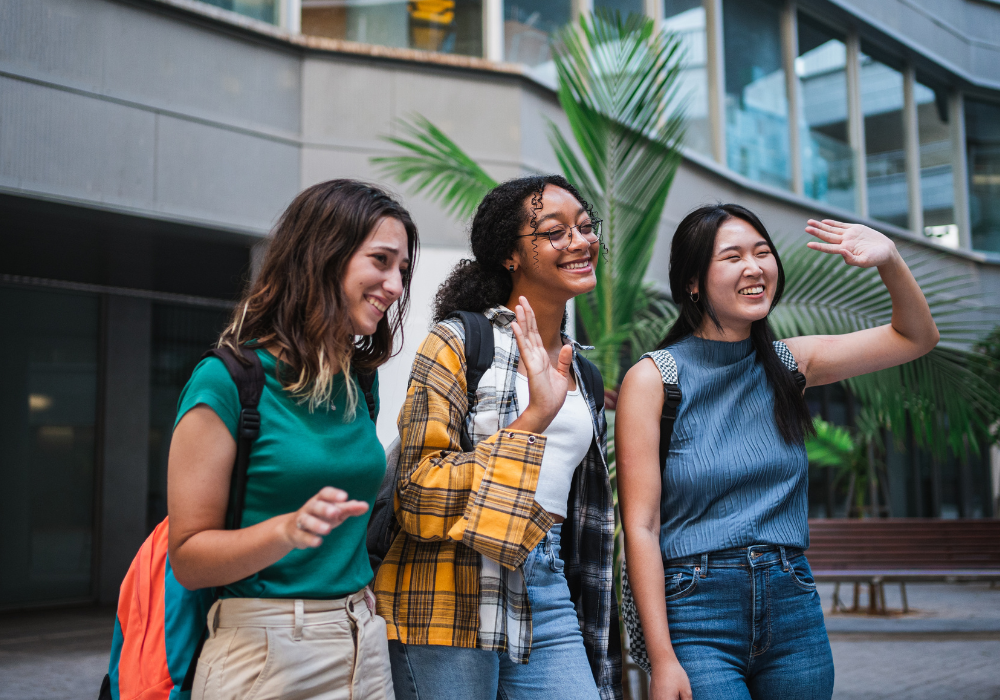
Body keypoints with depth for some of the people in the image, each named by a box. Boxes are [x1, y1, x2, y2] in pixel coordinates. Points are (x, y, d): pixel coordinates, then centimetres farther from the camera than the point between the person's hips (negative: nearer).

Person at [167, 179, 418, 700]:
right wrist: (288, 530, -27)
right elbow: (188, 559, -13)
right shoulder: (228, 380, -13)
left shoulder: (358, 383, 7)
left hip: (364, 644, 6)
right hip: (266, 653, -6)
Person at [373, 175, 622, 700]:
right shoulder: (458, 342, -6)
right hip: (455, 604, -5)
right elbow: (417, 494, -14)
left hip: (548, 594, 6)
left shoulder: (582, 373, 14)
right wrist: (531, 419, -21)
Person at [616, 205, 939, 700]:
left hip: (794, 610, 4)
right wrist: (662, 659, -13)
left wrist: (889, 261, -8)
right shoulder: (653, 379, -6)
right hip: (697, 614, -4)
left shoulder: (788, 363, 7)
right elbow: (641, 526, -9)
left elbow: (916, 337, 12)